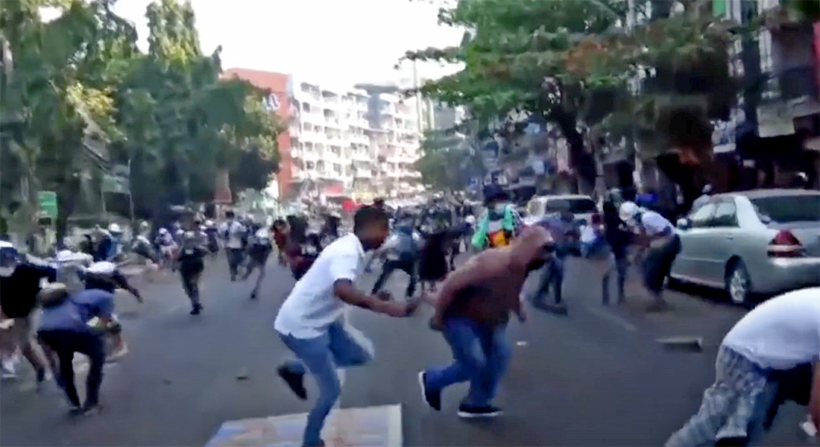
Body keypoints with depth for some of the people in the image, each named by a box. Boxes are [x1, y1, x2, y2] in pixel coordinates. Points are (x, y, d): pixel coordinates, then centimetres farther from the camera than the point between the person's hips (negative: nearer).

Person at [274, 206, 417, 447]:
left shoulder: (350, 248, 5)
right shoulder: (347, 252, -25)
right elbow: (342, 290, -44)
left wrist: (374, 301, 8)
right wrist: (384, 307, -52)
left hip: (320, 320, 9)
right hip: (301, 326, -9)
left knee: (363, 354, 12)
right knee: (331, 391, -1)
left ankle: (295, 369, 22)